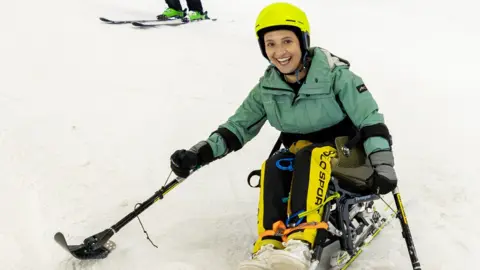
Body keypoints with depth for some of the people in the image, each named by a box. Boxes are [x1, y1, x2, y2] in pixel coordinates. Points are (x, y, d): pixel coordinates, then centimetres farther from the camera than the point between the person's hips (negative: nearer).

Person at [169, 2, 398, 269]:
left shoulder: (335, 75, -17)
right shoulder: (267, 88, -3)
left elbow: (370, 120, -16)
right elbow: (238, 126, 3)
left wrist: (383, 166, -28)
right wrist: (198, 154, -10)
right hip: (301, 155, 4)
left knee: (310, 155, -35)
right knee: (273, 167, -27)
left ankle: (300, 243, -48)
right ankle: (269, 246, -35)